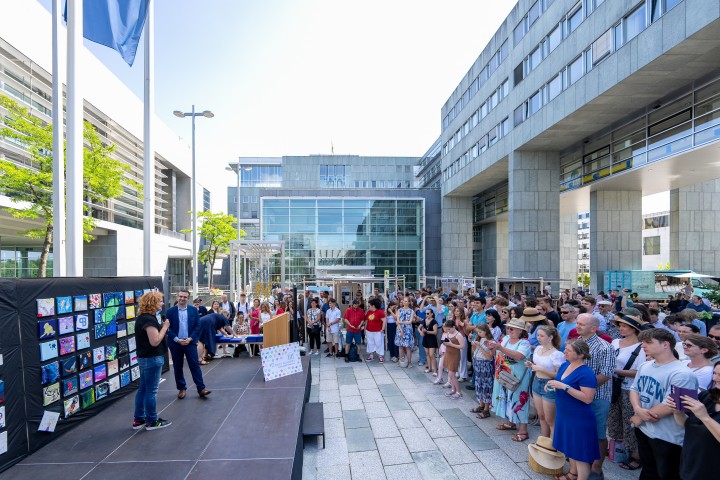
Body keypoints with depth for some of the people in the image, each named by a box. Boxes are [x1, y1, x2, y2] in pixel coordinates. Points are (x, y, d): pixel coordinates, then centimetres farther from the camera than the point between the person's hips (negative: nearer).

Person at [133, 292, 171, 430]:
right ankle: (152, 421, 11)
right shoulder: (149, 320, -21)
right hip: (152, 358, -10)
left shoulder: (142, 317, 11)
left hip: (145, 357, 10)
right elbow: (155, 341, -25)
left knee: (143, 388, 16)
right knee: (151, 390, 0)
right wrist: (165, 327, -17)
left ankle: (138, 420, 25)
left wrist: (163, 327, 8)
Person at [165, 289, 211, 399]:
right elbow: (168, 328, -3)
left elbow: (197, 325, 0)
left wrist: (190, 338, -10)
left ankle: (201, 389, 0)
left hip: (190, 342, 0)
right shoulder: (170, 311, 0)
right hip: (175, 343, 1)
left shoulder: (193, 310, 2)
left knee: (195, 366, -1)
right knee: (177, 367, 8)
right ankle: (181, 389, 22)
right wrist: (177, 340, -12)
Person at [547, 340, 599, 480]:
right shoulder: (564, 365, 2)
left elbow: (588, 398, -27)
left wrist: (564, 387, -31)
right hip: (564, 414, 8)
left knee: (580, 452, 5)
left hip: (579, 419, -8)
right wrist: (552, 385, -5)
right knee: (570, 447, 22)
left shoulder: (586, 373, -22)